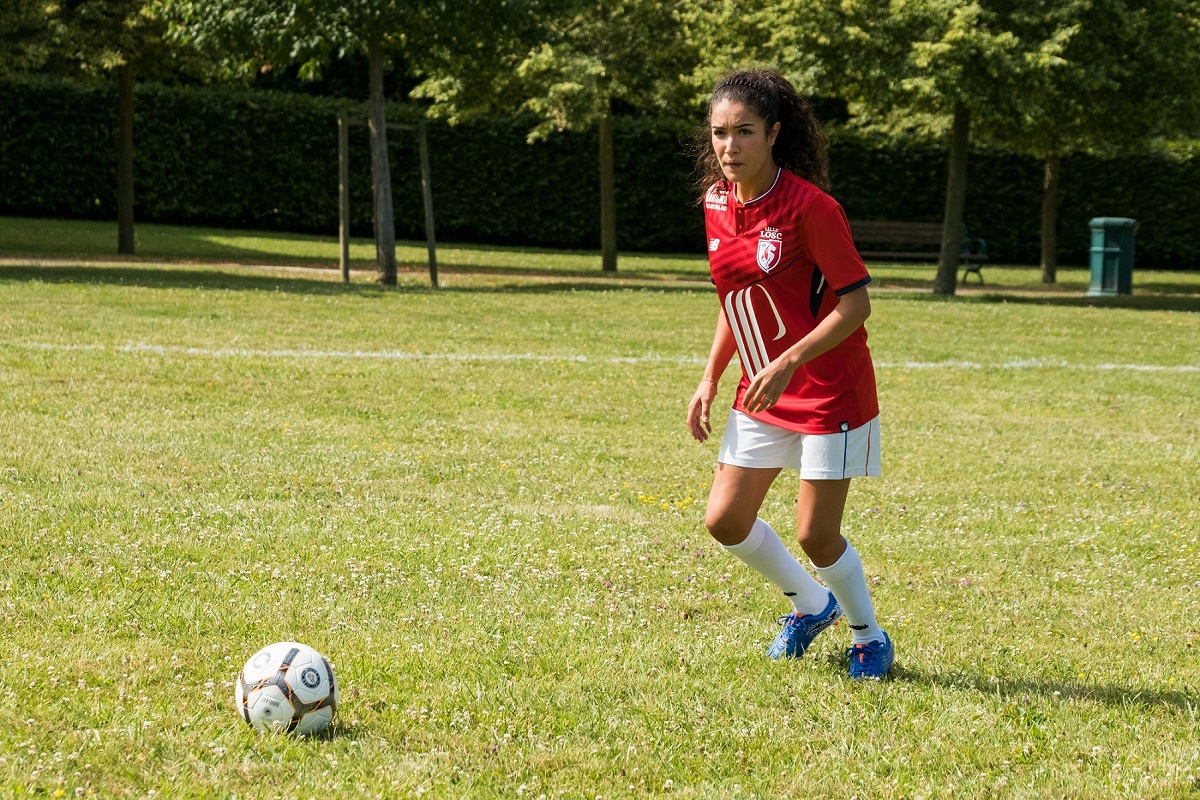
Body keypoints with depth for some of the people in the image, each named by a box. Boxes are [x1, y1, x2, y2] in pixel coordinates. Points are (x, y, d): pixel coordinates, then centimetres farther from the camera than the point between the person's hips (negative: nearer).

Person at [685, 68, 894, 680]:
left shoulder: (809, 206, -20)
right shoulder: (717, 202, 2)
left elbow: (856, 302, -19)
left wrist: (788, 363, -28)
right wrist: (710, 379, 10)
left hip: (829, 394, -7)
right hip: (761, 394, 7)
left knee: (815, 534, -5)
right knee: (724, 520, 4)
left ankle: (869, 638, 21)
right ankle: (811, 604, 30)